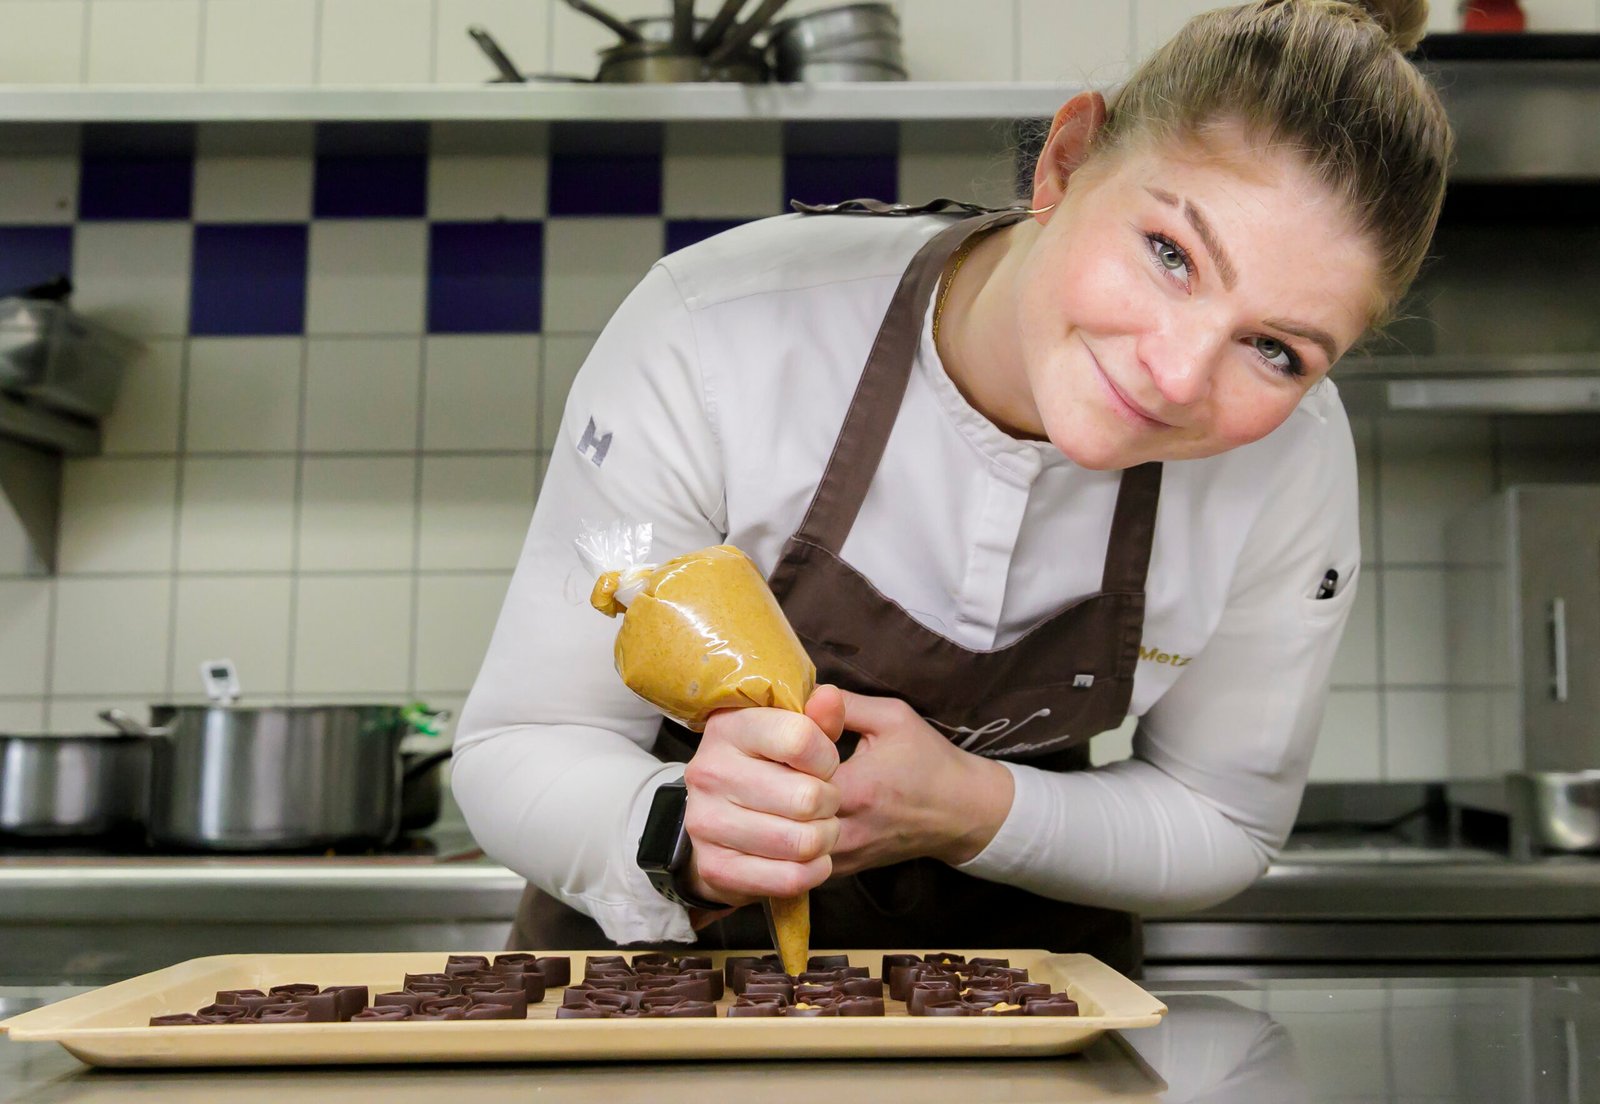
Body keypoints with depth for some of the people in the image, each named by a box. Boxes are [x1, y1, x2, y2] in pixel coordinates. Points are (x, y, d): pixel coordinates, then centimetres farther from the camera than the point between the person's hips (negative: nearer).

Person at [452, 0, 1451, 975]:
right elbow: (518, 750, -16)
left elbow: (1226, 823, -5)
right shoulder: (713, 343, -27)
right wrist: (680, 838, -38)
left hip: (1019, 954, 1)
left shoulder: (1292, 459, -19)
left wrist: (971, 811, -24)